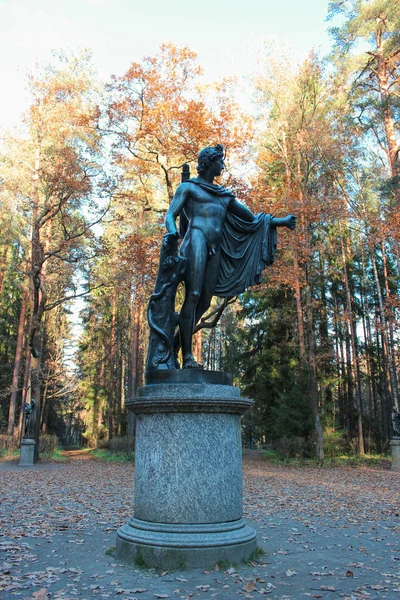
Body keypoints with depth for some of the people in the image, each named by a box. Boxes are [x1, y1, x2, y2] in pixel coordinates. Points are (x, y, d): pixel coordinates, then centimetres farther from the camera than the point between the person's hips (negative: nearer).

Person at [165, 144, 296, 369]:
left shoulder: (225, 195, 28)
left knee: (205, 302, -2)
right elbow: (170, 215, 1)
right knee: (193, 295, -16)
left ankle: (174, 346, 6)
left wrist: (281, 221, 21)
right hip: (197, 241, -6)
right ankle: (187, 355, -15)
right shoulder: (189, 187, 13)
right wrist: (173, 232, -21)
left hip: (215, 250, 6)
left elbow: (252, 219, 28)